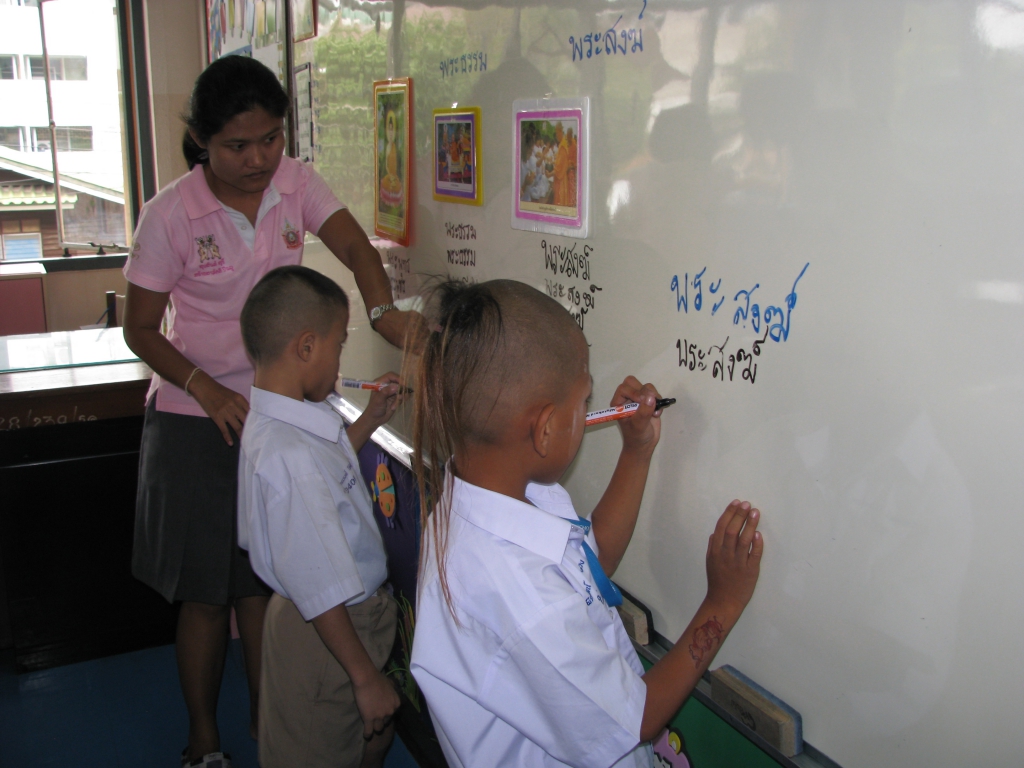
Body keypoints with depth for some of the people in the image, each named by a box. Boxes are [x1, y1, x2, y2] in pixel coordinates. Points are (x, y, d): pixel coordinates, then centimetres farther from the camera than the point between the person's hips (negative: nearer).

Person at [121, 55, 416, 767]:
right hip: (197, 419, -2)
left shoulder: (296, 182, -4)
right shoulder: (171, 214, -13)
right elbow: (141, 328, -8)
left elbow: (355, 247, -17)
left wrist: (384, 311, -38)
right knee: (206, 593, 7)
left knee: (265, 584, 11)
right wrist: (205, 388, -23)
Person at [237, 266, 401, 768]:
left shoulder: (273, 421, -1)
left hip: (348, 614, 9)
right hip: (324, 635, -9)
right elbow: (320, 591, -29)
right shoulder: (291, 455, -33)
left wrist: (370, 420, 15)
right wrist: (365, 677, -20)